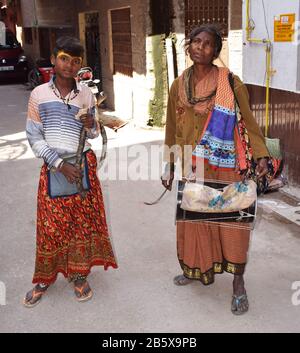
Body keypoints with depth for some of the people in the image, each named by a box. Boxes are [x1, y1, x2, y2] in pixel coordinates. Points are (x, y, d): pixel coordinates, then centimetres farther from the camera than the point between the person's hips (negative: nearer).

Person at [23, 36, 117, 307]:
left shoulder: (86, 94, 2)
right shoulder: (39, 94, -4)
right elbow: (34, 138, -4)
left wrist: (91, 126, -13)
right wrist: (60, 164, -13)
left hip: (83, 165, 2)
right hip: (53, 168, -1)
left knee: (84, 221, 5)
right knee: (50, 224, 4)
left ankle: (79, 275, 23)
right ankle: (44, 278, 22)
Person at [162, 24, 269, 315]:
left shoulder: (230, 83, -7)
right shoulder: (179, 86, 4)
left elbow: (248, 122, -5)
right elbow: (172, 128, 11)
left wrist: (261, 155, -18)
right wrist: (169, 165, 13)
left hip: (225, 166, -3)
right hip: (193, 167, 4)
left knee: (231, 219, 0)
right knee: (195, 217, 12)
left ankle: (238, 283, 14)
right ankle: (198, 269, 33)